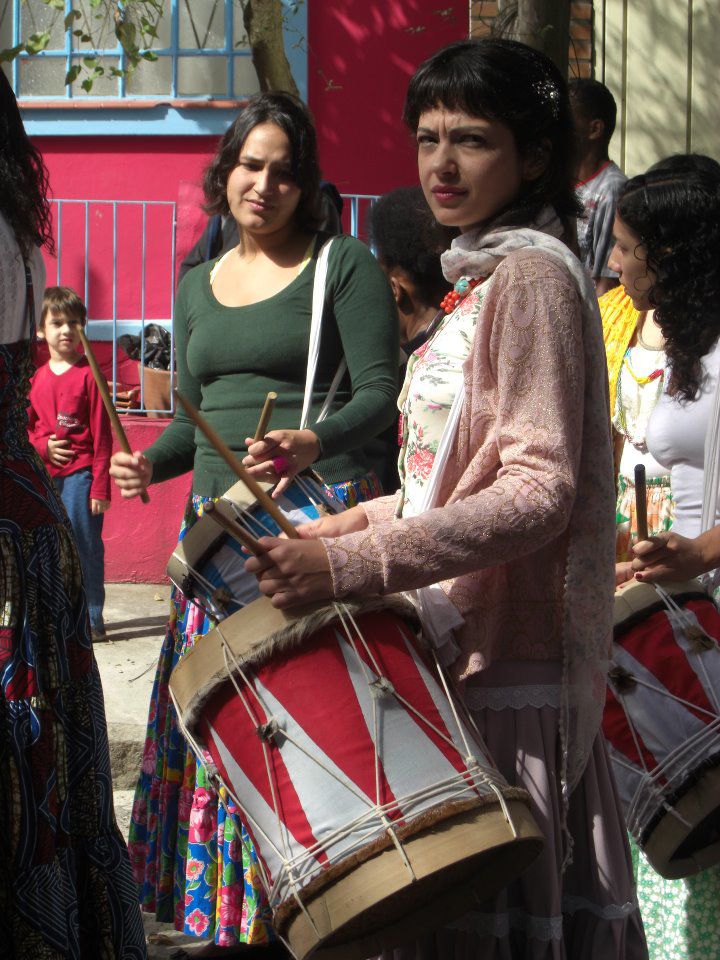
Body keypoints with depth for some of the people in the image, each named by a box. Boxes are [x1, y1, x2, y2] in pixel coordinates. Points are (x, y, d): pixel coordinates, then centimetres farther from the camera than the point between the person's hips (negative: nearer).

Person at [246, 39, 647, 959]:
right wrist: (360, 522, 15)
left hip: (503, 666, -10)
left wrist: (351, 564, -26)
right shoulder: (484, 276, 17)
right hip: (465, 651, 10)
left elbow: (539, 491, -21)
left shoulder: (534, 276, -13)